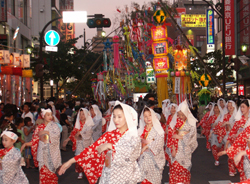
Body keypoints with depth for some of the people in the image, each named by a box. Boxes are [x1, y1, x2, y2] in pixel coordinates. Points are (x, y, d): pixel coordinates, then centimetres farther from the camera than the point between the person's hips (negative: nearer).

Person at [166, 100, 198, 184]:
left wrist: (178, 136, -9)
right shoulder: (175, 121, 0)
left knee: (185, 168, 2)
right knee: (175, 167, -1)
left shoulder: (191, 122, -3)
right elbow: (171, 134, -2)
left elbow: (192, 136, -5)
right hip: (176, 147, 1)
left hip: (186, 148, -1)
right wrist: (173, 149, -9)